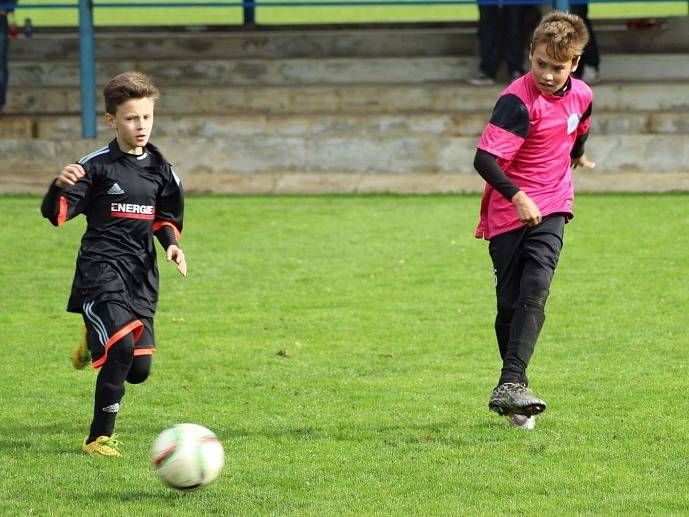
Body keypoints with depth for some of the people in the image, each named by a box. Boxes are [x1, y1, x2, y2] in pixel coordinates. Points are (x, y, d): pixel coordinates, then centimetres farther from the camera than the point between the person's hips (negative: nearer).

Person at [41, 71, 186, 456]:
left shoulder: (160, 169, 9)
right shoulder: (97, 165, -7)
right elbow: (55, 214, -9)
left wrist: (171, 243, 3)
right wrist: (60, 187, -30)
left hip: (142, 274, 5)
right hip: (102, 269, -5)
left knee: (139, 369, 2)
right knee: (123, 349, -22)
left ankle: (96, 342, 38)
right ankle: (100, 438, -8)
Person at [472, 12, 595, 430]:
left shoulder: (581, 96, 1)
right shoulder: (518, 101, -18)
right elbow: (485, 159, -26)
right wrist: (517, 196, -38)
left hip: (550, 209, 3)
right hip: (509, 212, -3)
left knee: (535, 289, -18)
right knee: (511, 305, 1)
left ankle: (511, 385, -27)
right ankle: (515, 391, 15)